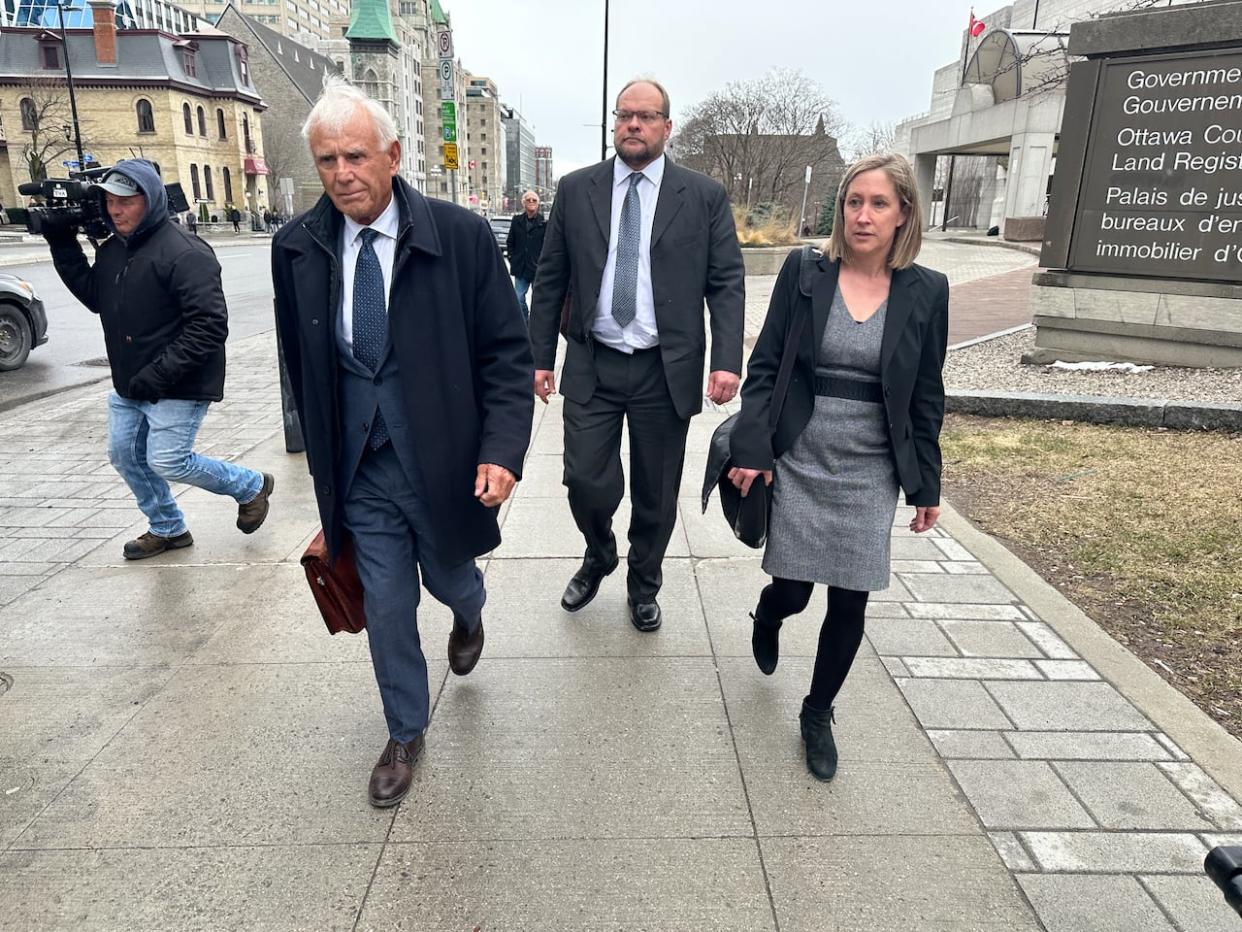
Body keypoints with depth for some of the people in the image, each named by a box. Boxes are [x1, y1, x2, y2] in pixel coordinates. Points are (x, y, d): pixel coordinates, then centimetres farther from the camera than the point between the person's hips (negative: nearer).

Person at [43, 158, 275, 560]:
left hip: (178, 388, -9)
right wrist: (63, 246, 8)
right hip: (129, 385, 9)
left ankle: (251, 486, 15)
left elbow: (209, 325, -25)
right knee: (124, 455, 14)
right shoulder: (112, 249, 8)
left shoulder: (185, 253, -20)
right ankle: (167, 528, 32)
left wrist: (159, 373, -26)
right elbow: (95, 297, 17)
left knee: (167, 462, -8)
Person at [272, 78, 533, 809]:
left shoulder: (461, 235, -13)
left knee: (450, 578, 20)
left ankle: (469, 614, 60)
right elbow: (301, 364, 7)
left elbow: (507, 353, -11)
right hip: (361, 470, 2)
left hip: (447, 461, -2)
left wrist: (502, 450, -21)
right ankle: (406, 734, 35)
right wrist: (323, 457, 11)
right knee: (386, 607, 12)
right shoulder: (297, 248, -4)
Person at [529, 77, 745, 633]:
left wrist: (726, 360, -12)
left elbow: (726, 283, -1)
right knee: (587, 482, -4)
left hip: (666, 372, 0)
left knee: (656, 494, 9)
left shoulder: (704, 196, 2)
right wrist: (541, 356, 4)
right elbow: (550, 279, 7)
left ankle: (643, 586, 34)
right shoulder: (575, 190, 6)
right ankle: (598, 558, 30)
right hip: (592, 367, 1)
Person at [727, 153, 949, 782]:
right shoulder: (804, 273, -3)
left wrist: (926, 485, 6)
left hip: (870, 472, 1)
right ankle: (767, 619, 43)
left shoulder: (925, 291, 0)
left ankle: (818, 714, 30)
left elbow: (925, 397, 5)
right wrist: (752, 449, -11)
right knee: (791, 590, 3)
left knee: (850, 601, 5)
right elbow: (764, 366, -3)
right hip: (798, 462, -1)